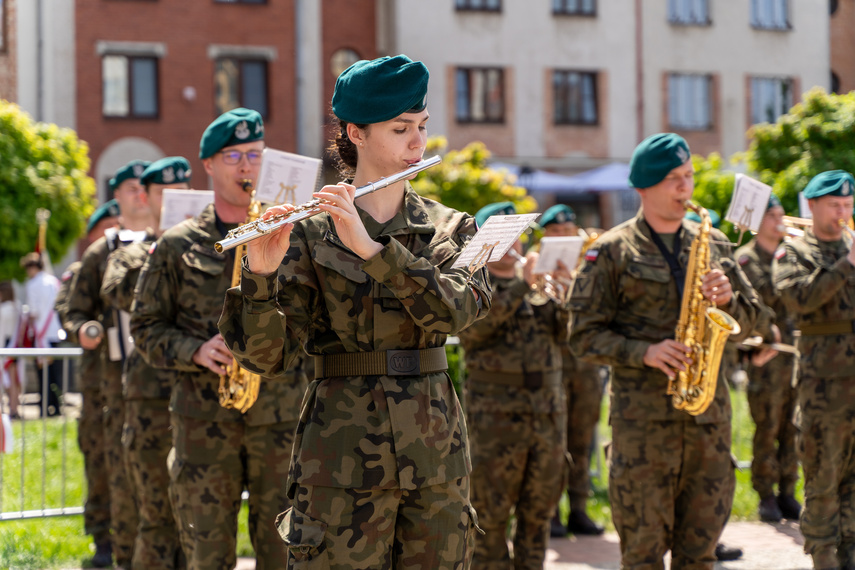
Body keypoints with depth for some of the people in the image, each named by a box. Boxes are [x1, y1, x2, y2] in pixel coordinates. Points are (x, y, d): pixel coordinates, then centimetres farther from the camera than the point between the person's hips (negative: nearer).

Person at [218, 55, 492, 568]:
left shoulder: (450, 229, 8)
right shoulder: (310, 232, -2)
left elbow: (457, 308, -14)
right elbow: (268, 355, -10)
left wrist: (370, 246, -23)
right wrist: (261, 274, -27)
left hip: (435, 448, 3)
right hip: (344, 453, -3)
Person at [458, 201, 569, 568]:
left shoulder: (540, 282, 14)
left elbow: (565, 335, 4)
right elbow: (473, 328, -20)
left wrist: (564, 295, -13)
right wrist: (520, 285, -22)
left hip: (548, 410, 5)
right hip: (495, 411, -5)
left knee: (539, 511, 10)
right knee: (490, 514, -1)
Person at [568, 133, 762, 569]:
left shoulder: (713, 244, 14)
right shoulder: (611, 251, 1)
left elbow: (748, 321, 16)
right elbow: (584, 336, -2)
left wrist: (728, 300, -6)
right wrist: (643, 352, -16)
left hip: (709, 411, 4)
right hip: (641, 414, -4)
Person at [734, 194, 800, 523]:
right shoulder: (746, 258, -1)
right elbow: (766, 294, -13)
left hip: (796, 354, 5)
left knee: (792, 429, 7)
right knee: (767, 428, -2)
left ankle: (787, 494, 14)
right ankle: (766, 496, 5)